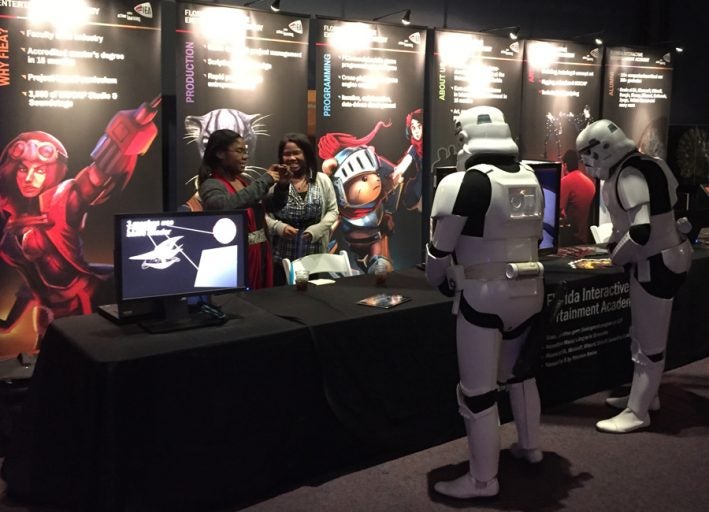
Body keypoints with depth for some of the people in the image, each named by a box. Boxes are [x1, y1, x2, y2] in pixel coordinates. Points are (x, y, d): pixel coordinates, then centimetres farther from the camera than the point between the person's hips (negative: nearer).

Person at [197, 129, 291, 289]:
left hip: (260, 254, 7)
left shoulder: (244, 181, 10)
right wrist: (264, 180, -26)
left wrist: (282, 186, -2)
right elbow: (225, 205, -33)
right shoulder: (211, 185, -11)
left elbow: (273, 205, 20)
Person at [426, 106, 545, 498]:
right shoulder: (530, 179, 5)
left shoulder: (468, 182, -15)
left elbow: (440, 246, -10)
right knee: (520, 370, 27)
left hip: (484, 296, -7)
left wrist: (439, 281, 9)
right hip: (528, 291, 8)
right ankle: (530, 446, 43)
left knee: (477, 391, 3)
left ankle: (483, 480, 13)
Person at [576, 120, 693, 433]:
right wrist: (616, 242, 13)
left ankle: (637, 413, 11)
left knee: (649, 341, 0)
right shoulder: (643, 165, 6)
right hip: (664, 257, 10)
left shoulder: (630, 176, -23)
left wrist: (616, 256, -14)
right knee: (644, 335, 20)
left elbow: (641, 232, -31)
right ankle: (645, 395, 34)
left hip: (655, 263, -10)